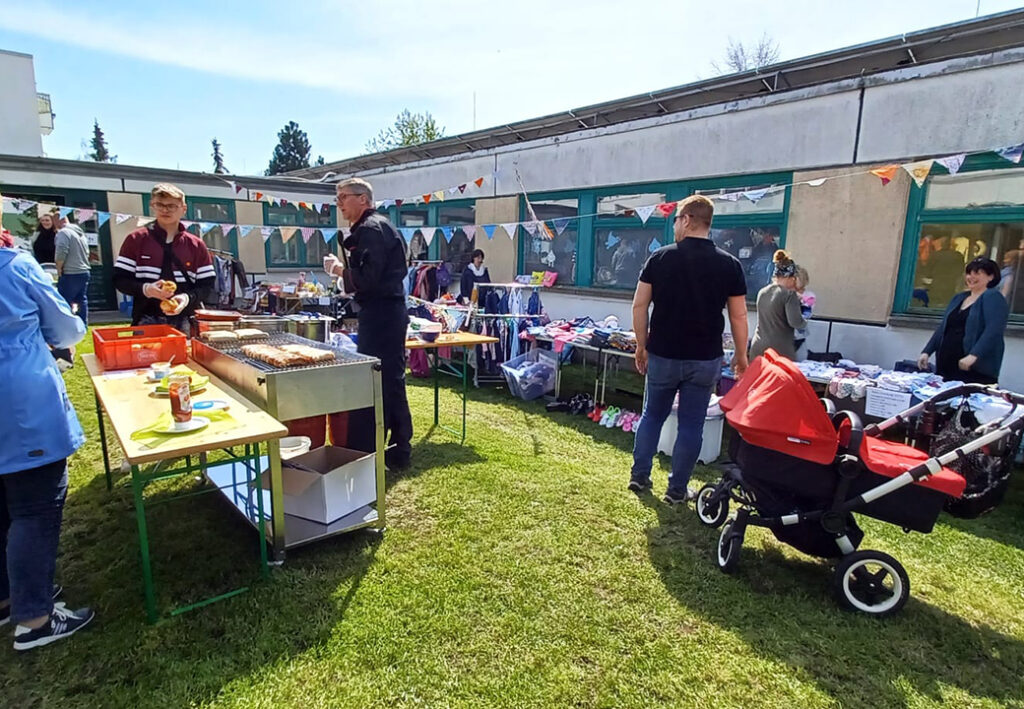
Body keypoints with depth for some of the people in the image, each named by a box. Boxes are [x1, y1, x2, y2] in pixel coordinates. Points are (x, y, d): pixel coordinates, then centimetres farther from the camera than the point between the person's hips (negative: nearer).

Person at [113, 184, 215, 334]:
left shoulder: (196, 245, 9)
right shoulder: (136, 240, 8)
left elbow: (208, 284, 7)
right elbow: (119, 280, 7)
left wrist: (188, 298, -13)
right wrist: (145, 289, -13)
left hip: (185, 322, 1)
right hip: (148, 321, 0)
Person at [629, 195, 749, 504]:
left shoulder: (660, 258, -5)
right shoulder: (729, 264, -4)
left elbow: (639, 306, -4)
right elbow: (739, 316, -1)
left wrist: (642, 346, 6)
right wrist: (741, 355, 11)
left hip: (663, 355, 0)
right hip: (705, 359, 0)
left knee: (652, 415, 17)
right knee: (691, 424, 9)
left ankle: (639, 476, 24)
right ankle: (677, 489, 17)